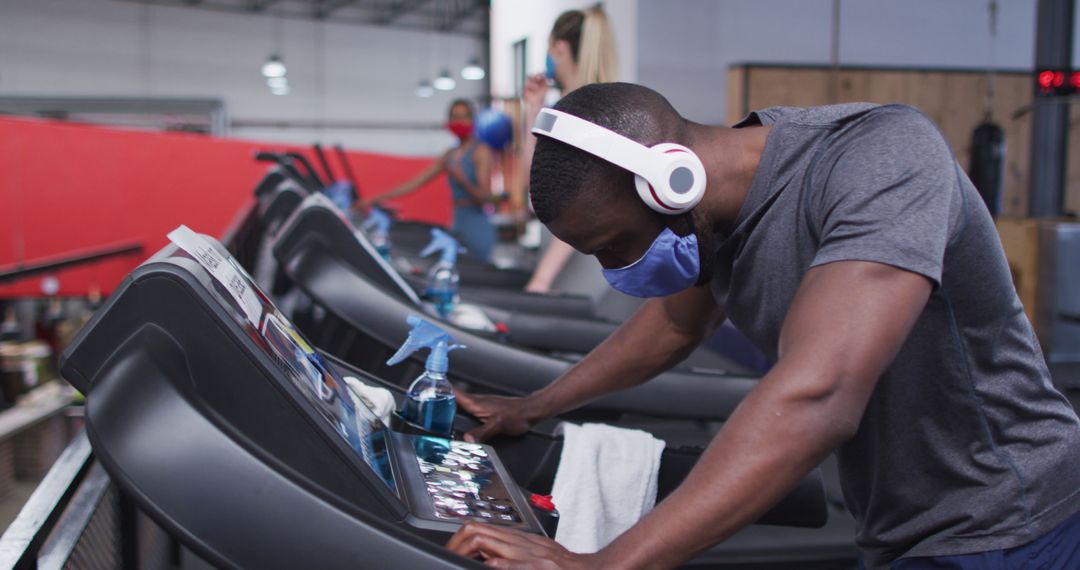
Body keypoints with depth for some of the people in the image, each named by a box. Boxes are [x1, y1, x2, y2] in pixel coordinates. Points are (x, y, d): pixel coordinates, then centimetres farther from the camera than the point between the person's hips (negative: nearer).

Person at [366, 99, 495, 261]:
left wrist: (463, 180, -31)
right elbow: (417, 182, 17)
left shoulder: (480, 152, -4)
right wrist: (380, 198, 14)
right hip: (458, 225, 7)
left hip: (477, 229, -7)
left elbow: (485, 196, -13)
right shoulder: (450, 155, 15)